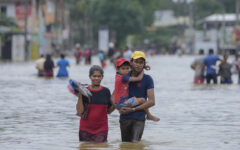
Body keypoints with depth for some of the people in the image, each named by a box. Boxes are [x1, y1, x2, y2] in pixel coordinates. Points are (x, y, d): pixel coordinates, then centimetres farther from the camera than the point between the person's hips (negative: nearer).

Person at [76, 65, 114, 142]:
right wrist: (80, 96, -17)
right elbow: (80, 112, -10)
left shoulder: (106, 91, 4)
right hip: (86, 129, -1)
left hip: (101, 129, 1)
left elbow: (108, 111, 11)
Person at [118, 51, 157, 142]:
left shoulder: (147, 79, -3)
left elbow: (151, 102, -8)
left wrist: (133, 109, -13)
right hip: (124, 117, 3)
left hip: (139, 118, -3)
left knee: (135, 143, -17)